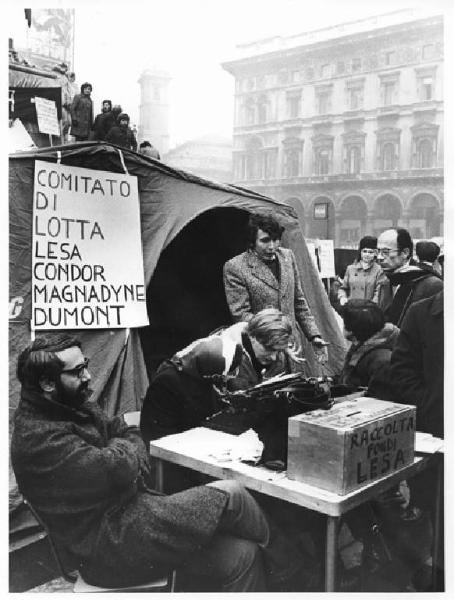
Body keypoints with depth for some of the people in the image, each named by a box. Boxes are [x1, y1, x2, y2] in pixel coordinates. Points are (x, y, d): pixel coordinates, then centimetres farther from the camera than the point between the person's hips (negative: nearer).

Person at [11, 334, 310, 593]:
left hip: (126, 511, 10)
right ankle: (288, 568, 11)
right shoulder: (40, 439, -21)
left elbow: (131, 436, 11)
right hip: (108, 546, -9)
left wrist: (126, 463, -10)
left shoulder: (73, 406, 10)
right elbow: (116, 469, -25)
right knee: (229, 495, -14)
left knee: (240, 556, -5)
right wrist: (123, 450, -3)